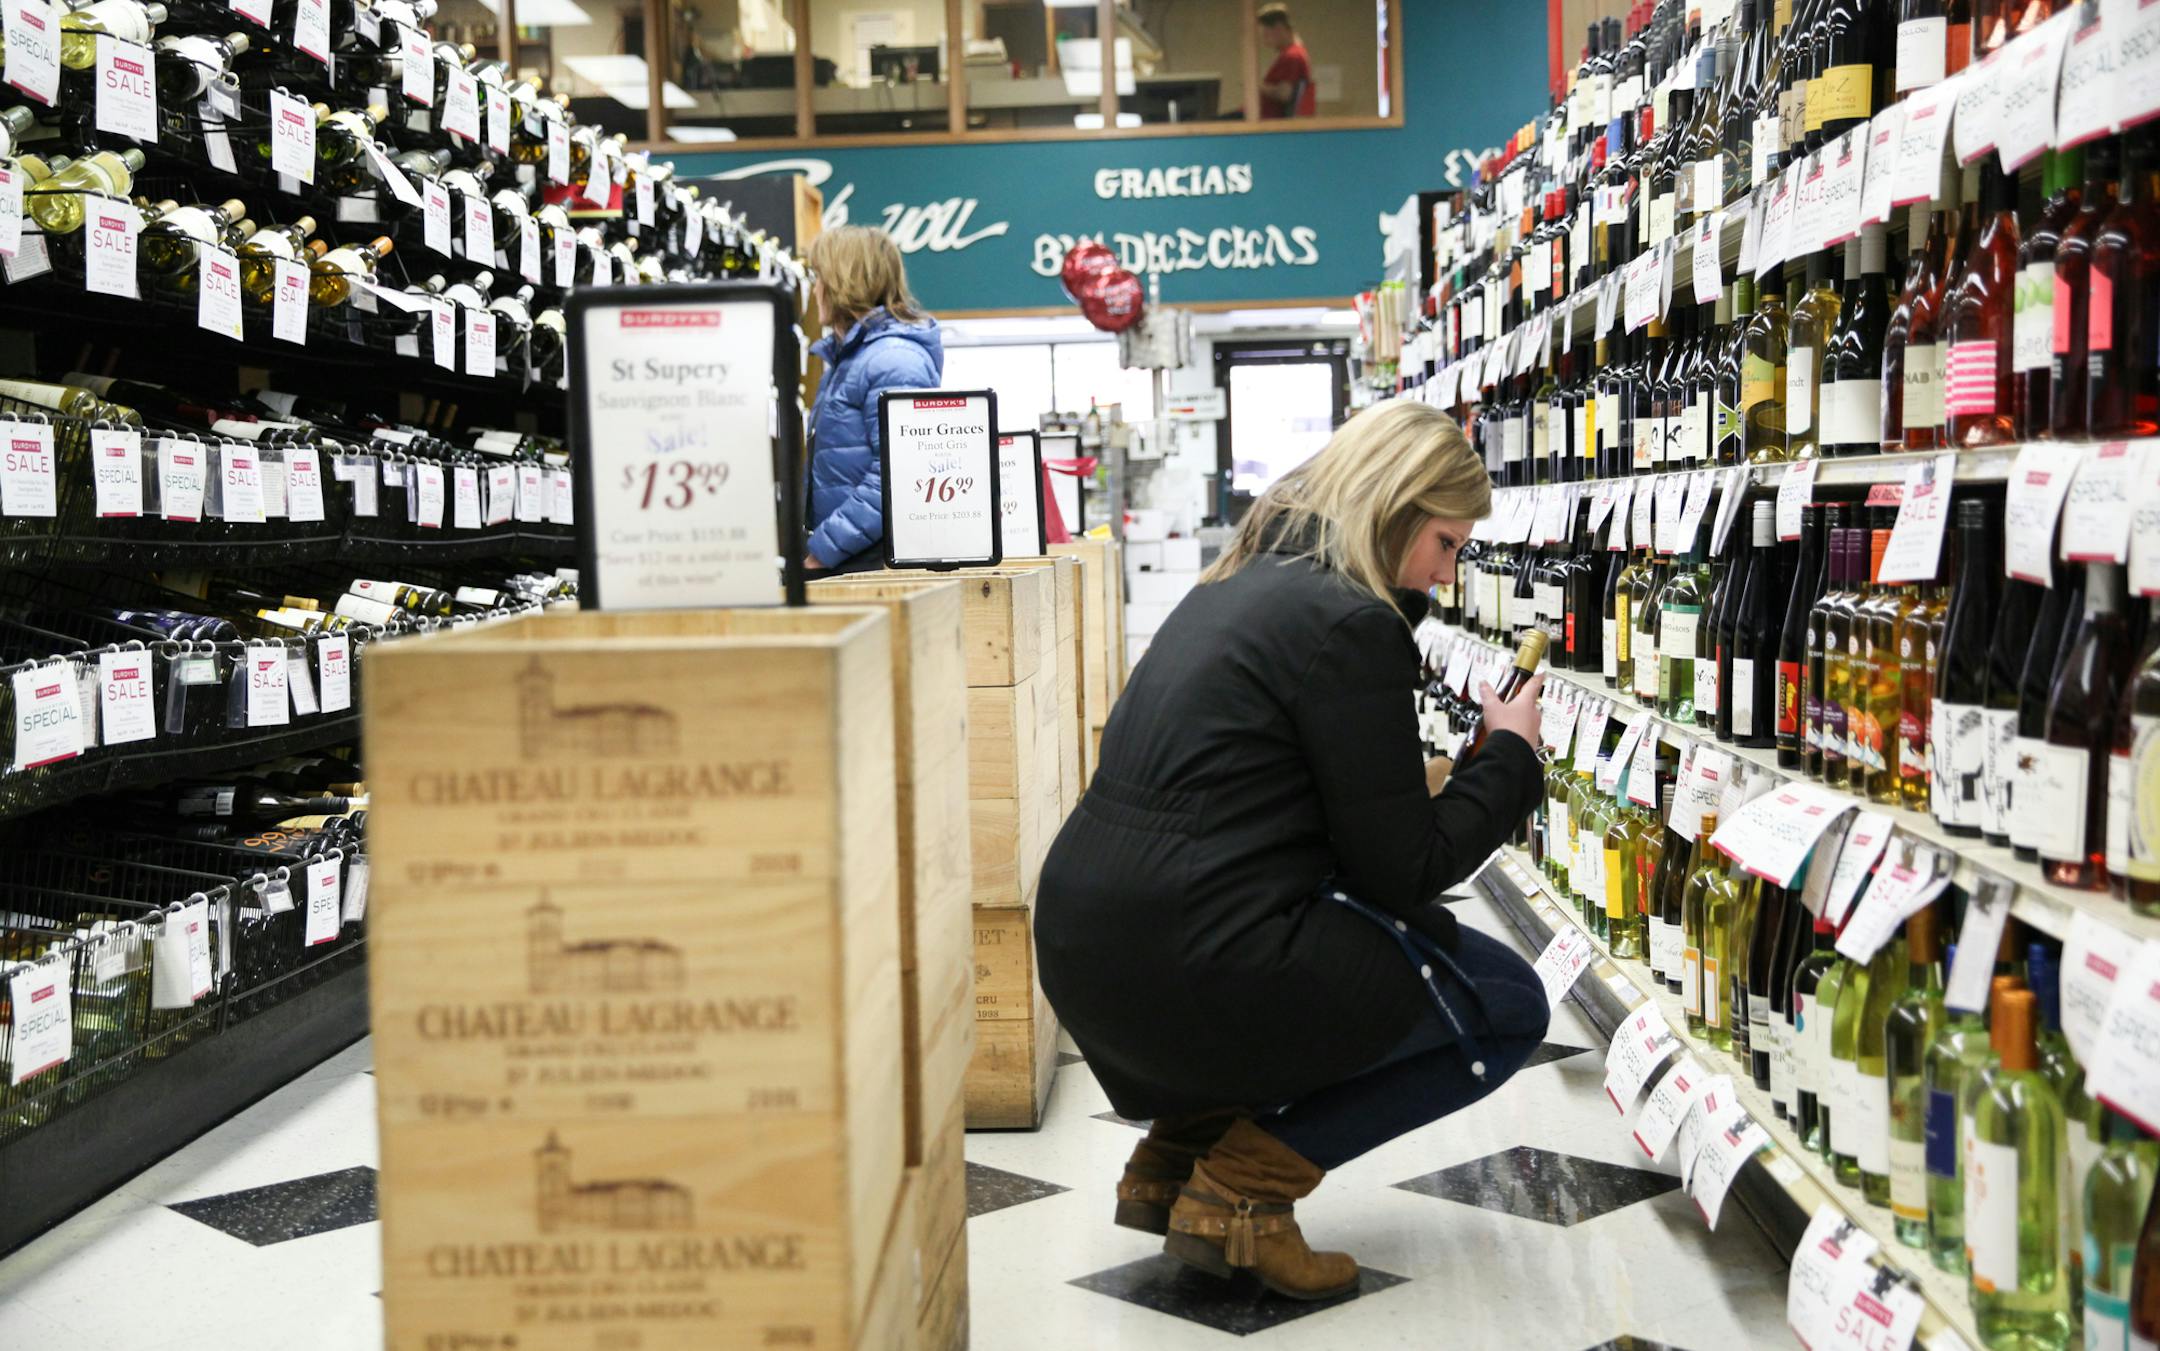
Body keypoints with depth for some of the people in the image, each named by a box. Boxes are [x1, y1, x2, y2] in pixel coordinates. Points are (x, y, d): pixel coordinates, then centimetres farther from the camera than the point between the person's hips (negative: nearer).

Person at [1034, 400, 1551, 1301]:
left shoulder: (1243, 587, 16)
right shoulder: (1350, 625, -12)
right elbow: (1403, 871, -10)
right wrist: (1510, 756, 5)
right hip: (1191, 968, -9)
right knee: (1509, 1007, 10)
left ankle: (1172, 1157, 21)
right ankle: (1238, 1192, 0)